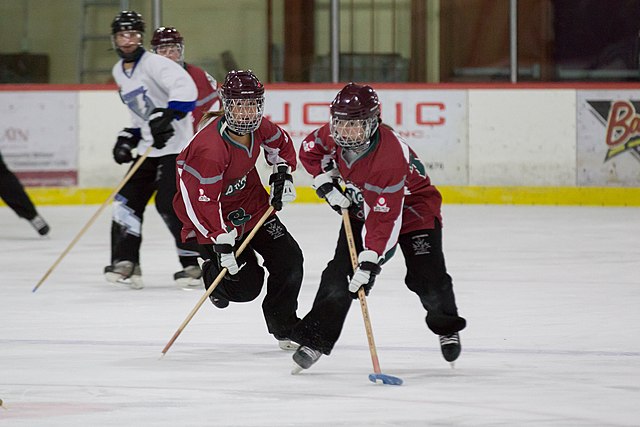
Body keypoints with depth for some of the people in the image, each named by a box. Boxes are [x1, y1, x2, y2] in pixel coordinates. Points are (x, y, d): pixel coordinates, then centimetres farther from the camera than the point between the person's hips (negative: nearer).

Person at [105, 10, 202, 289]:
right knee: (127, 200, 2)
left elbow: (185, 88, -29)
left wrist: (166, 117, -36)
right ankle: (126, 261, 5)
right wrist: (128, 138, 13)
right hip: (150, 148, 9)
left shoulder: (153, 64, -14)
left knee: (168, 202, -17)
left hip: (176, 144, -9)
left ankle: (195, 263, -7)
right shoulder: (119, 72, 14)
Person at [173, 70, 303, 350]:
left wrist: (283, 174, 1)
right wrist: (221, 243, -32)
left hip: (250, 201, 7)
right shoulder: (210, 147, -34)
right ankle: (212, 275, 24)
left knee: (289, 258, -1)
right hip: (213, 212, -7)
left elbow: (281, 145, 15)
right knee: (245, 284, -12)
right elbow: (201, 200, -31)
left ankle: (284, 326, 19)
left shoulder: (259, 127, -10)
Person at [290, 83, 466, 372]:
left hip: (412, 207, -6)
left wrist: (370, 261, -38)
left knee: (427, 277, -12)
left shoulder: (390, 158, -39)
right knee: (339, 274, -7)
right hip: (362, 205, 6)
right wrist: (326, 184, -8)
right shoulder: (334, 135, -20)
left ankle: (446, 327, 18)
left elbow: (385, 219, -37)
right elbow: (310, 150, 5)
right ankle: (314, 339, -1)